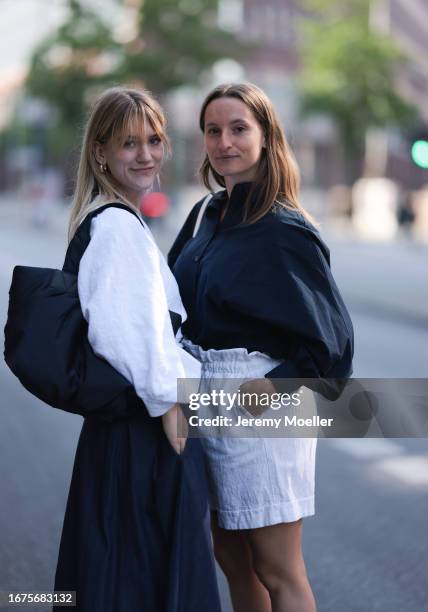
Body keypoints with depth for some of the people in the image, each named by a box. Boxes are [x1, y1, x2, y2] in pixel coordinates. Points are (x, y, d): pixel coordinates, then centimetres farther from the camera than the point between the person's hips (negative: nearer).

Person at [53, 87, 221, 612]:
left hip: (122, 427, 10)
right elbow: (126, 334, -24)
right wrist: (169, 407, -17)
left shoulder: (104, 221, 14)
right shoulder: (119, 227, -17)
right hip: (144, 431, -10)